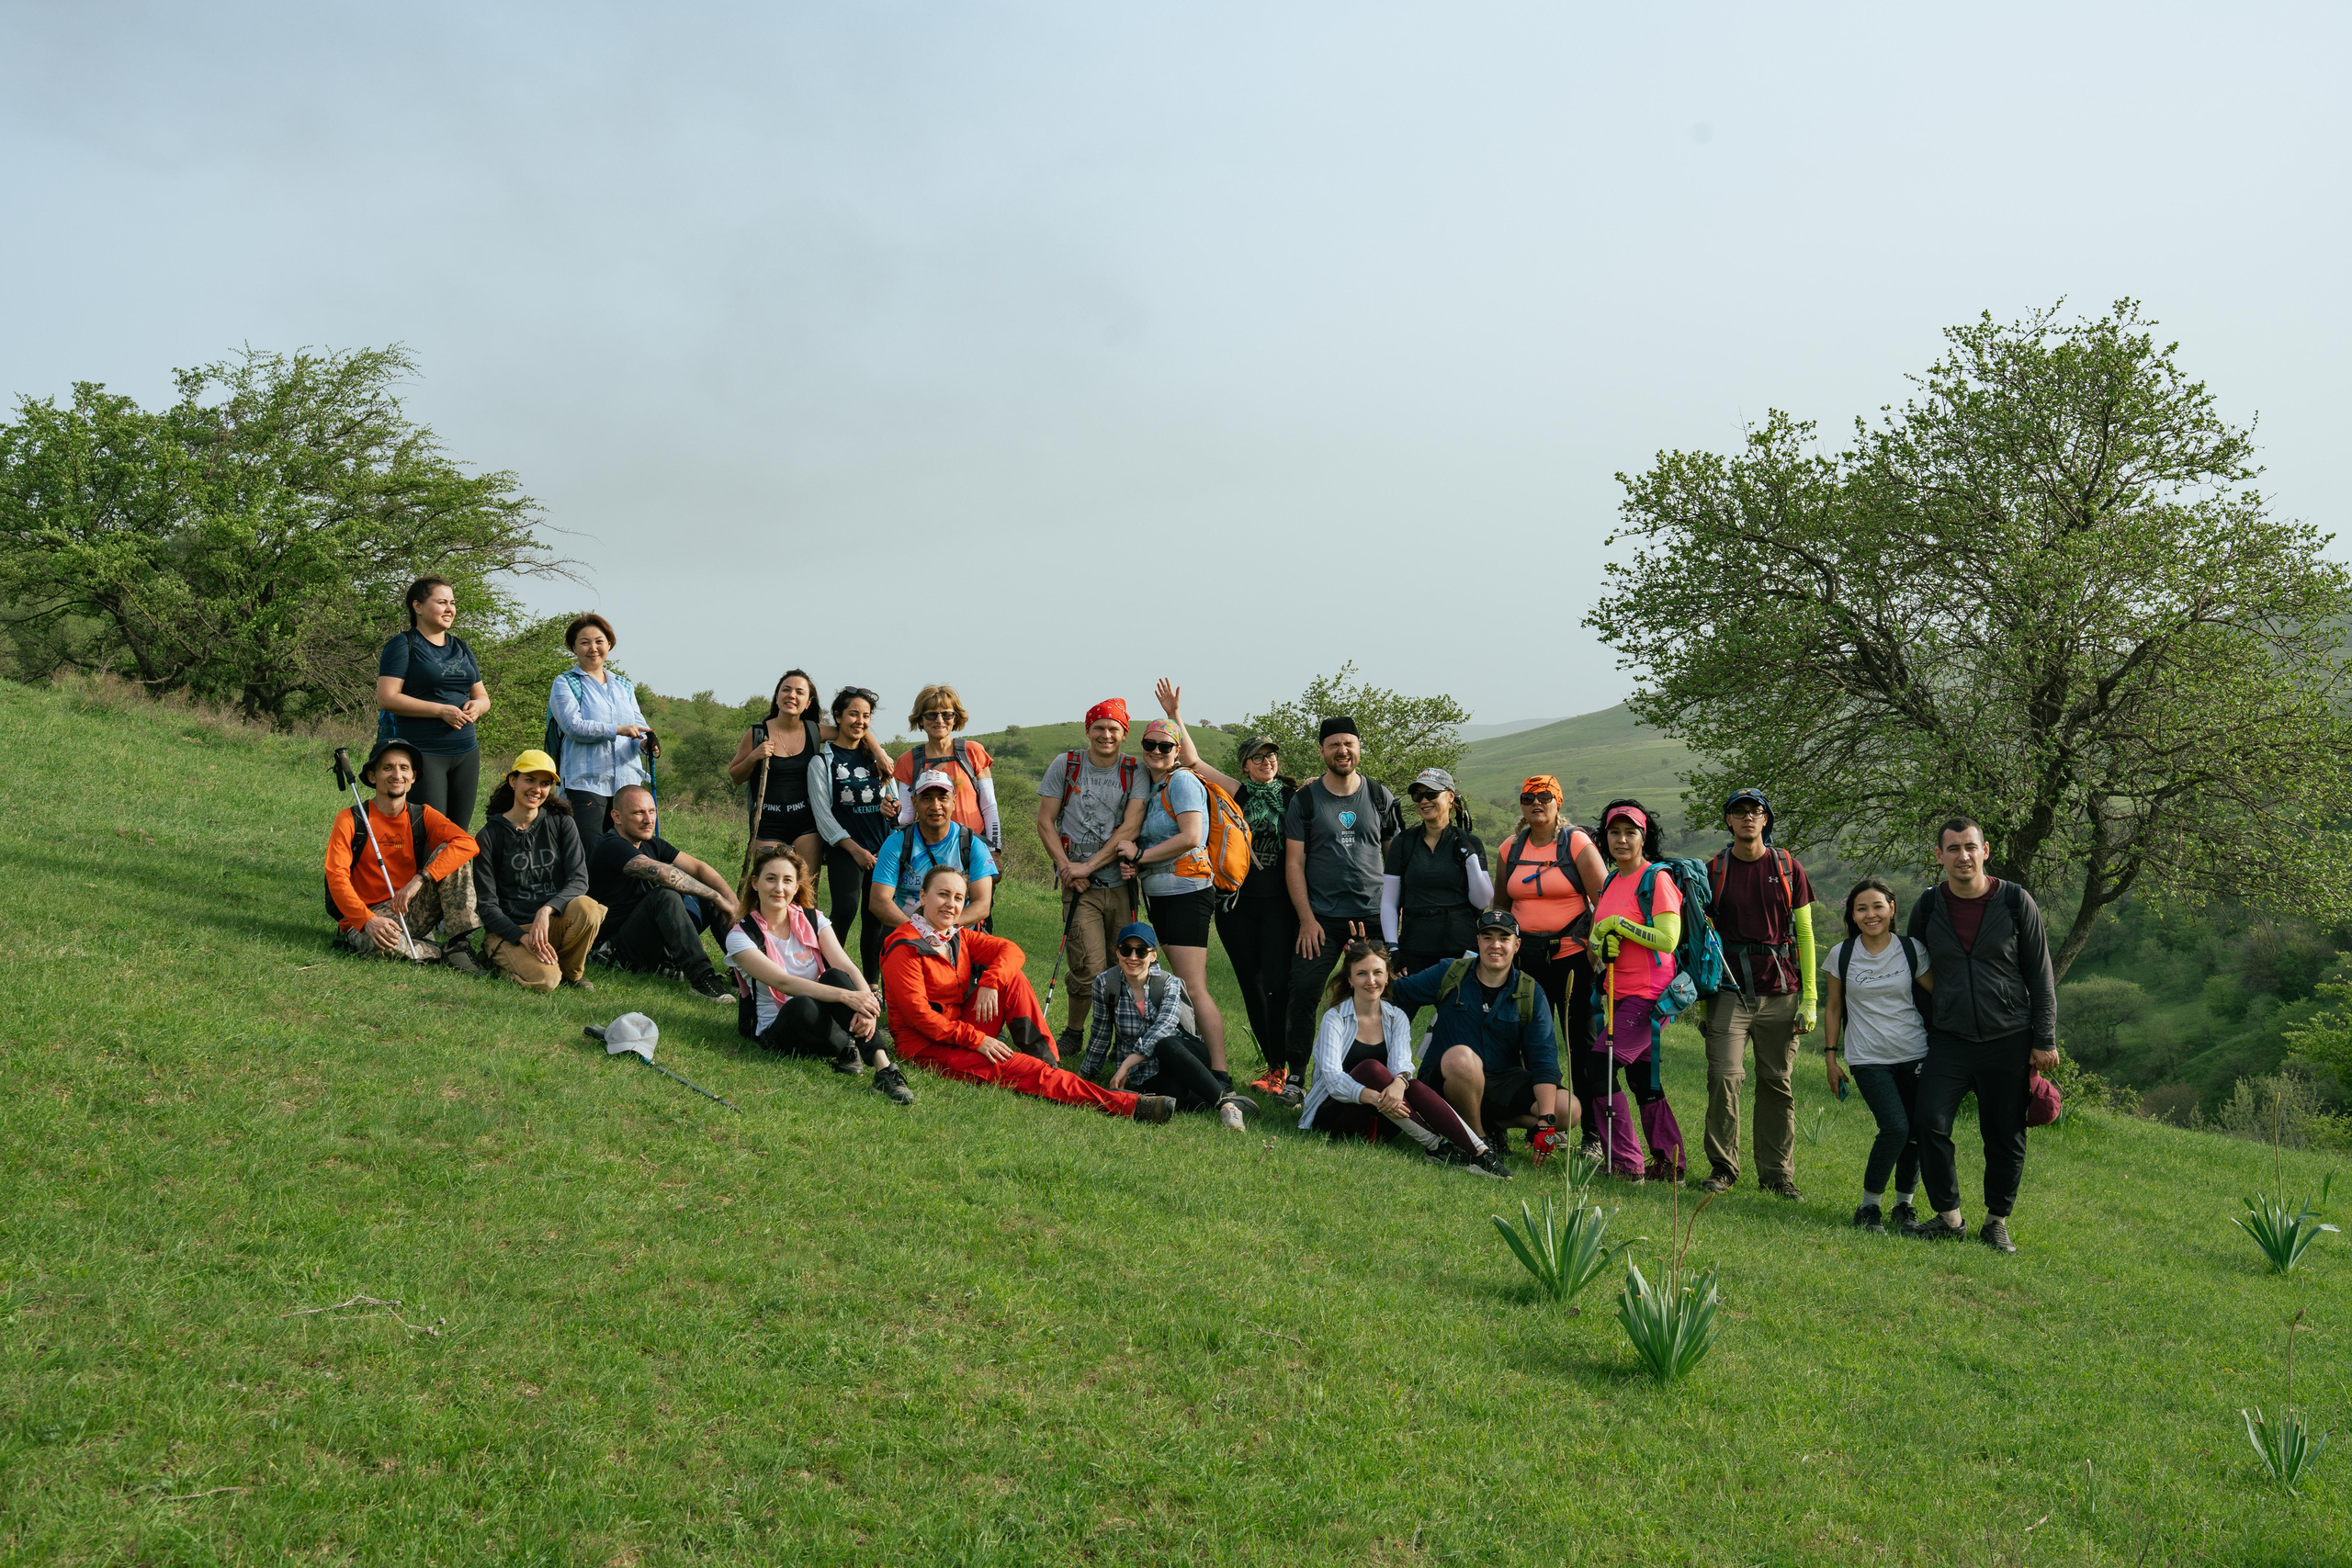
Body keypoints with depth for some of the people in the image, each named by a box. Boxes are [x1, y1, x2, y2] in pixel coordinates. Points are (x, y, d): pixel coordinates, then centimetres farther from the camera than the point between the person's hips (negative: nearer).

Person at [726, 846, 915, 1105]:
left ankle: (884, 1069, -39)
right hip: (776, 1032, -3)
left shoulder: (812, 920, 5)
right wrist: (846, 996, -36)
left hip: (821, 1022, 4)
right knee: (802, 1007, -39)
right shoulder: (741, 936, -8)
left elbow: (847, 968, -11)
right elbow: (783, 983, -22)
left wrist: (867, 1003, -33)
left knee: (835, 976, -30)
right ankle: (849, 1050, -15)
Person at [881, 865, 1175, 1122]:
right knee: (1023, 1071, -23)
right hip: (926, 1047, -8)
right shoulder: (905, 948, -15)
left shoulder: (958, 936, 9)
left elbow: (1011, 951, 1)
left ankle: (1045, 1058, -13)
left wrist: (990, 983, -20)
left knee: (1013, 979, -7)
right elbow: (918, 1013, -20)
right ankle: (1125, 1105, -30)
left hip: (960, 1031, 8)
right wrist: (975, 1039, -22)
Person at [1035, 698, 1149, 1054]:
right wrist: (1067, 867, -6)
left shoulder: (1135, 773, 4)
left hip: (1121, 881, 1)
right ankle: (1073, 1032, 12)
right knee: (1091, 970, -11)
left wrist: (1087, 866, -11)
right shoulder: (1065, 765, 5)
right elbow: (1045, 822, 6)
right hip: (1080, 887, -1)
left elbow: (1130, 828, -5)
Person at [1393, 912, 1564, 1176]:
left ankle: (1491, 1125, 1)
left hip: (1502, 1085, 2)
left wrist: (1546, 1122, -19)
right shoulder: (1449, 974, -1)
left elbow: (1544, 1060, -7)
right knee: (1462, 1057, -39)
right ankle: (1478, 1142, -16)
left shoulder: (1530, 993, 0)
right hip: (1442, 1082, -2)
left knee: (1569, 1109, -20)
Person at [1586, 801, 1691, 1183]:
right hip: (1617, 994, 8)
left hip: (1648, 996, -8)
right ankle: (1669, 1164, 20)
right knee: (1643, 1080, 12)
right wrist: (1600, 947, -6)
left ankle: (1626, 1164, -8)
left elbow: (1668, 939, -20)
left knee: (1600, 1068, -13)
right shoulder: (1612, 880, 14)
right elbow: (1597, 936, 17)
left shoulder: (1658, 879, -10)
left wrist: (1618, 923, -17)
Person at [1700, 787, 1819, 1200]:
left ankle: (1776, 1172, 13)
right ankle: (1722, 1166, 4)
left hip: (1780, 990, 1)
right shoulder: (1714, 870, 6)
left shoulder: (1788, 867, 6)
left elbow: (1804, 932, 8)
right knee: (1724, 1076, -9)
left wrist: (1810, 997, 2)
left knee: (1776, 1081, 4)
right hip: (1730, 988, 0)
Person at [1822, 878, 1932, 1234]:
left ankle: (1904, 1204, 21)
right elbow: (1833, 1008, 10)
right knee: (1895, 1128, -17)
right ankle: (1868, 1205, -1)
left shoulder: (1912, 951, 0)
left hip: (1915, 1056, 2)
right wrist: (1830, 1058, 9)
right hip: (1868, 1058, -2)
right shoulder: (1841, 956, 1)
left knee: (1916, 1132, -1)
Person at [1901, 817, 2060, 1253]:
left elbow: (2040, 975, 2)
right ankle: (1948, 1217, 1)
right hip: (1949, 1039, 1)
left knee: (2005, 1136, 4)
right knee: (1930, 1122, -13)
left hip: (2008, 1040, -1)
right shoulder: (1928, 907, 4)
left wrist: (2045, 1040, -2)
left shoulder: (2016, 903, -2)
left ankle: (1997, 1221, 20)